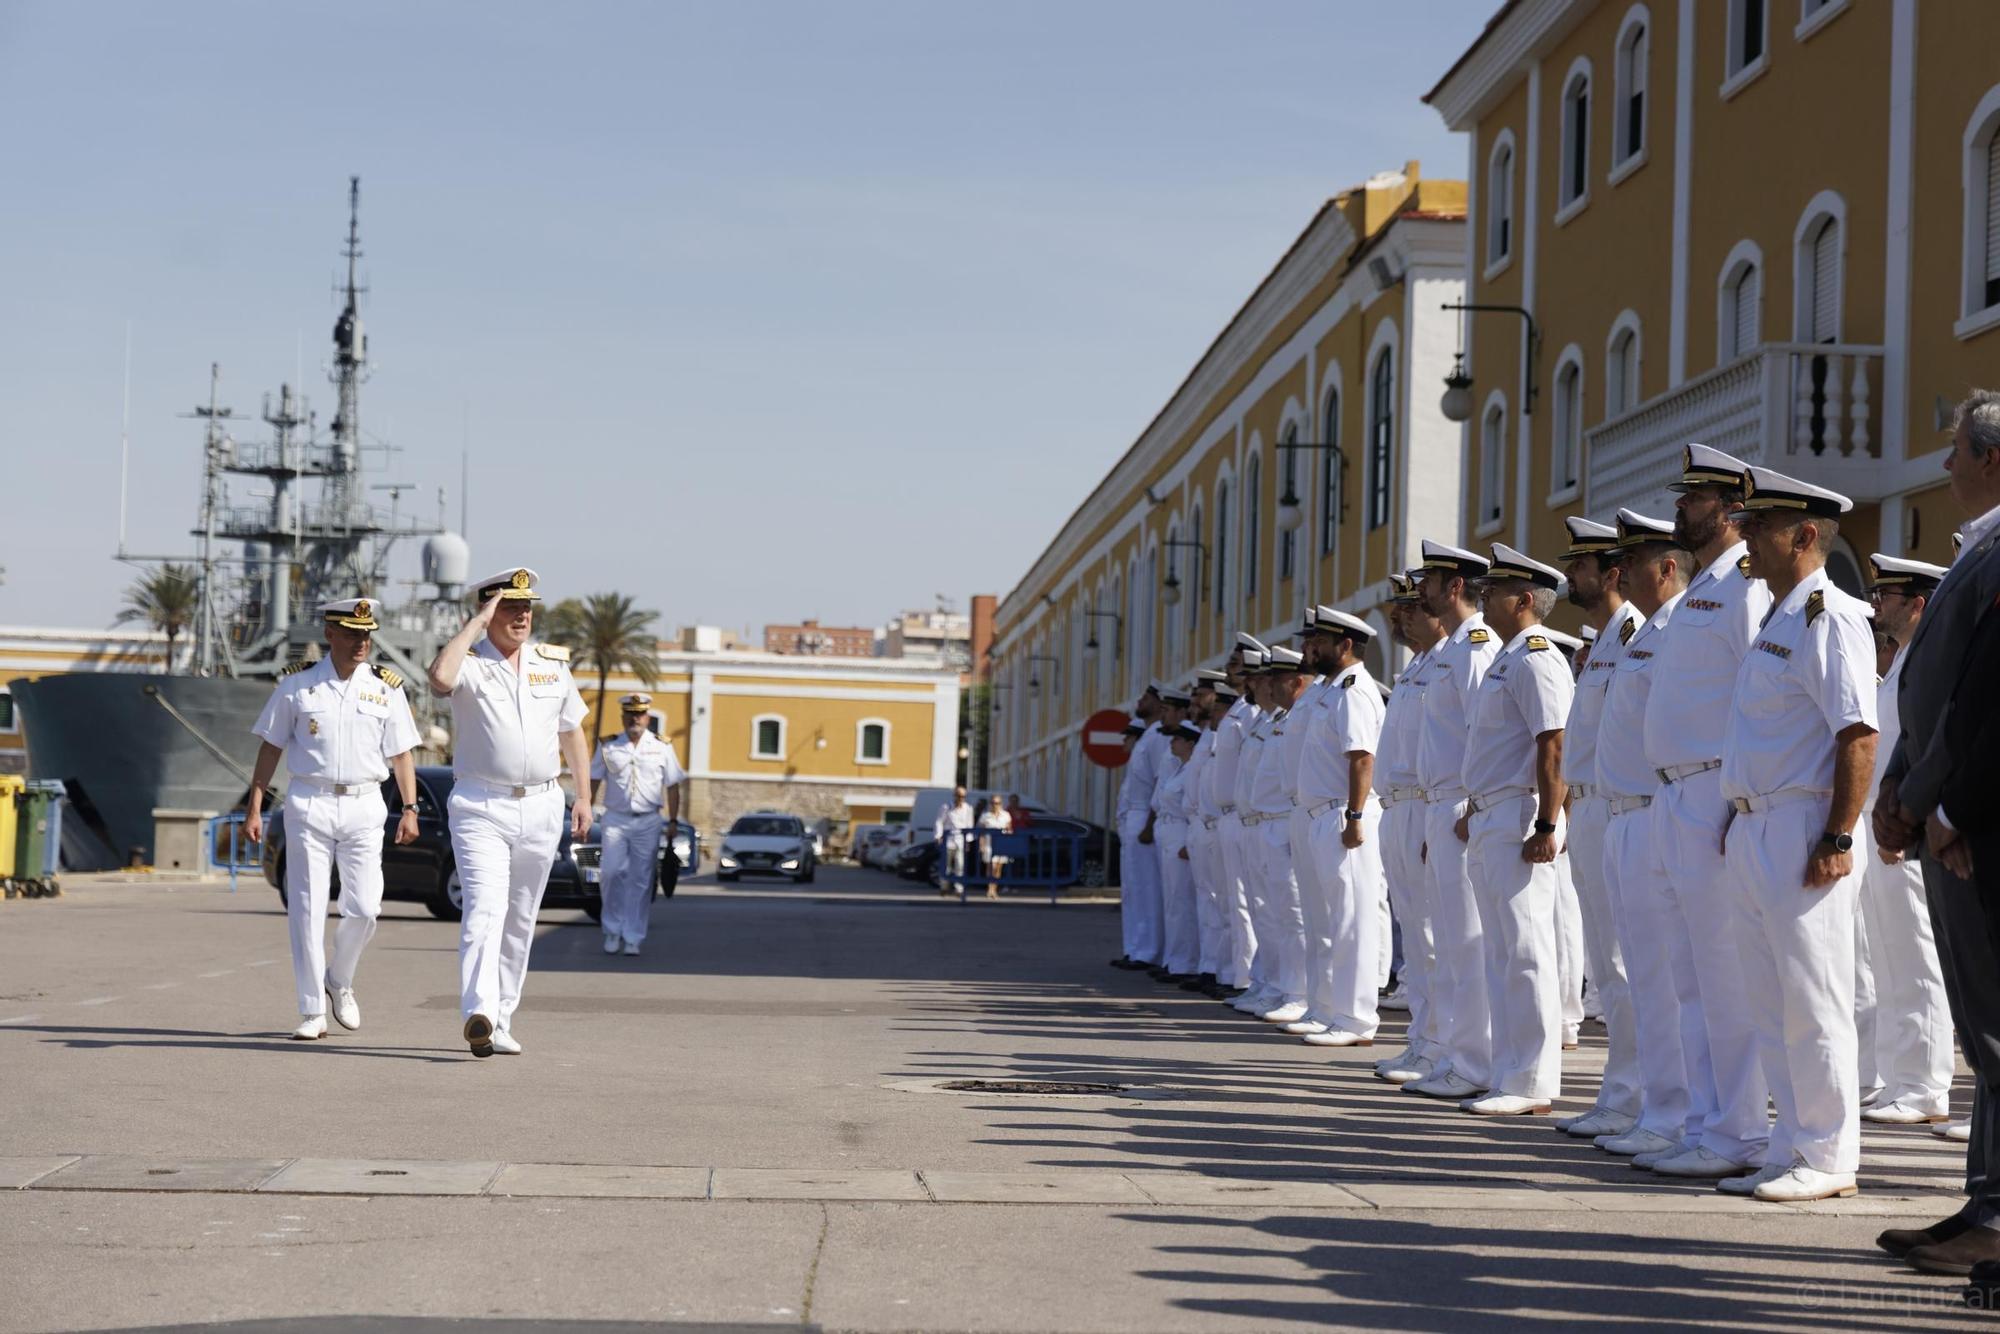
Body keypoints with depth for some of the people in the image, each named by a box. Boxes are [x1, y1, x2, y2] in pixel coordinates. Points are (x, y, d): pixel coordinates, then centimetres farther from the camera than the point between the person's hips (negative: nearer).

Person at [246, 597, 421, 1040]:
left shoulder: (386, 687, 6)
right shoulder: (297, 684, 1)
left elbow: (401, 753, 9)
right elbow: (271, 747, 5)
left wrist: (409, 809, 1)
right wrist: (254, 808, 1)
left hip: (364, 807, 1)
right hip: (309, 804, -1)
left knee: (364, 908, -3)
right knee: (307, 909, -2)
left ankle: (339, 980, 25)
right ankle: (312, 1012, 4)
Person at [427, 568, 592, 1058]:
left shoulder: (553, 663, 11)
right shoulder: (469, 660, -4)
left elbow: (572, 731, 18)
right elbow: (440, 677, -29)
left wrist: (583, 796, 12)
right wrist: (476, 624, -18)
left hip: (541, 808, 5)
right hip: (480, 808, -5)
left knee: (520, 921, 9)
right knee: (485, 909, -20)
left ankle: (501, 1022, 17)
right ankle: (478, 1014, -31)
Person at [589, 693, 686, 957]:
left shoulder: (662, 747, 7)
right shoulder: (608, 746, 6)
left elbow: (672, 787, 9)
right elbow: (594, 782, 8)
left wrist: (673, 821, 3)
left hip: (648, 821, 0)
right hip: (615, 819, 0)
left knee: (641, 881, 0)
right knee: (613, 873, -11)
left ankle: (633, 938, 6)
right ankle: (613, 930, 5)